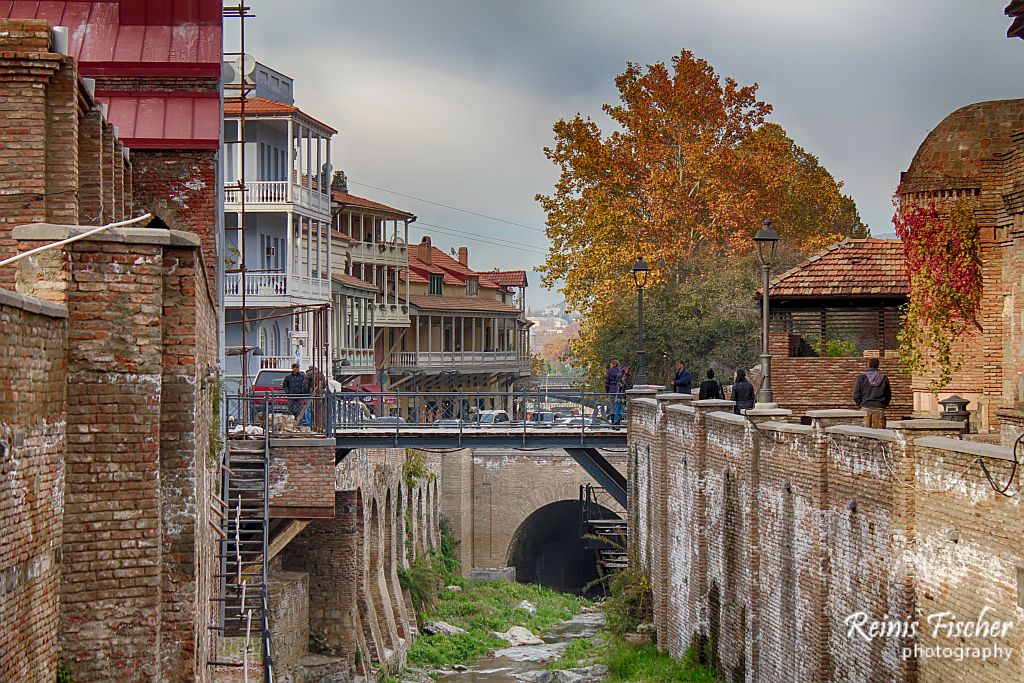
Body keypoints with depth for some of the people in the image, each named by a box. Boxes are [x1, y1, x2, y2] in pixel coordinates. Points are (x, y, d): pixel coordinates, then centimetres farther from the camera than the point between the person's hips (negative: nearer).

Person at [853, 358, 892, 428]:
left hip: (865, 408, -1)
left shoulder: (861, 377, -1)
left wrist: (859, 404, 11)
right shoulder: (884, 378, 6)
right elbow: (888, 394, 12)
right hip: (879, 409, 1)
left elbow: (856, 394, -2)